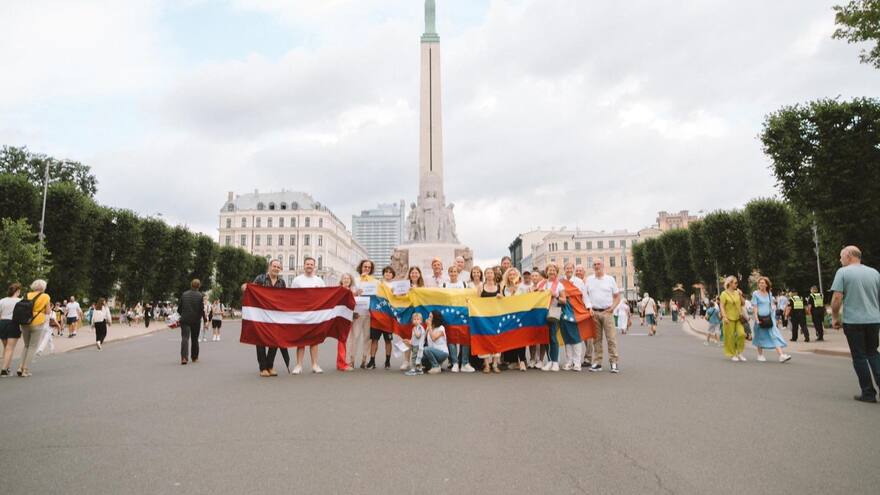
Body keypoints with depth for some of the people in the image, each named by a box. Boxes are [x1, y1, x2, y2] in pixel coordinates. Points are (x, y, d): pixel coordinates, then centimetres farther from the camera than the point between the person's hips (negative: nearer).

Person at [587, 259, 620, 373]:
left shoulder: (610, 279, 6)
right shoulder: (589, 279, 9)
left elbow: (617, 296, 7)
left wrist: (612, 307, -6)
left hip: (607, 312, -2)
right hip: (594, 312, 2)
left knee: (611, 338, -4)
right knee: (596, 339, 6)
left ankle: (614, 363, 1)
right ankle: (597, 363, 11)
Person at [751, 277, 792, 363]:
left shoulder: (769, 294, 10)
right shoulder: (755, 294, -2)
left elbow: (771, 306, 15)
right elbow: (754, 307, -6)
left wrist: (773, 317, 6)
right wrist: (757, 319, -13)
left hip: (769, 318, 3)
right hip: (760, 318, -3)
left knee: (775, 336, -7)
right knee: (760, 337, 6)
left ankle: (781, 355, -14)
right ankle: (760, 355, 19)